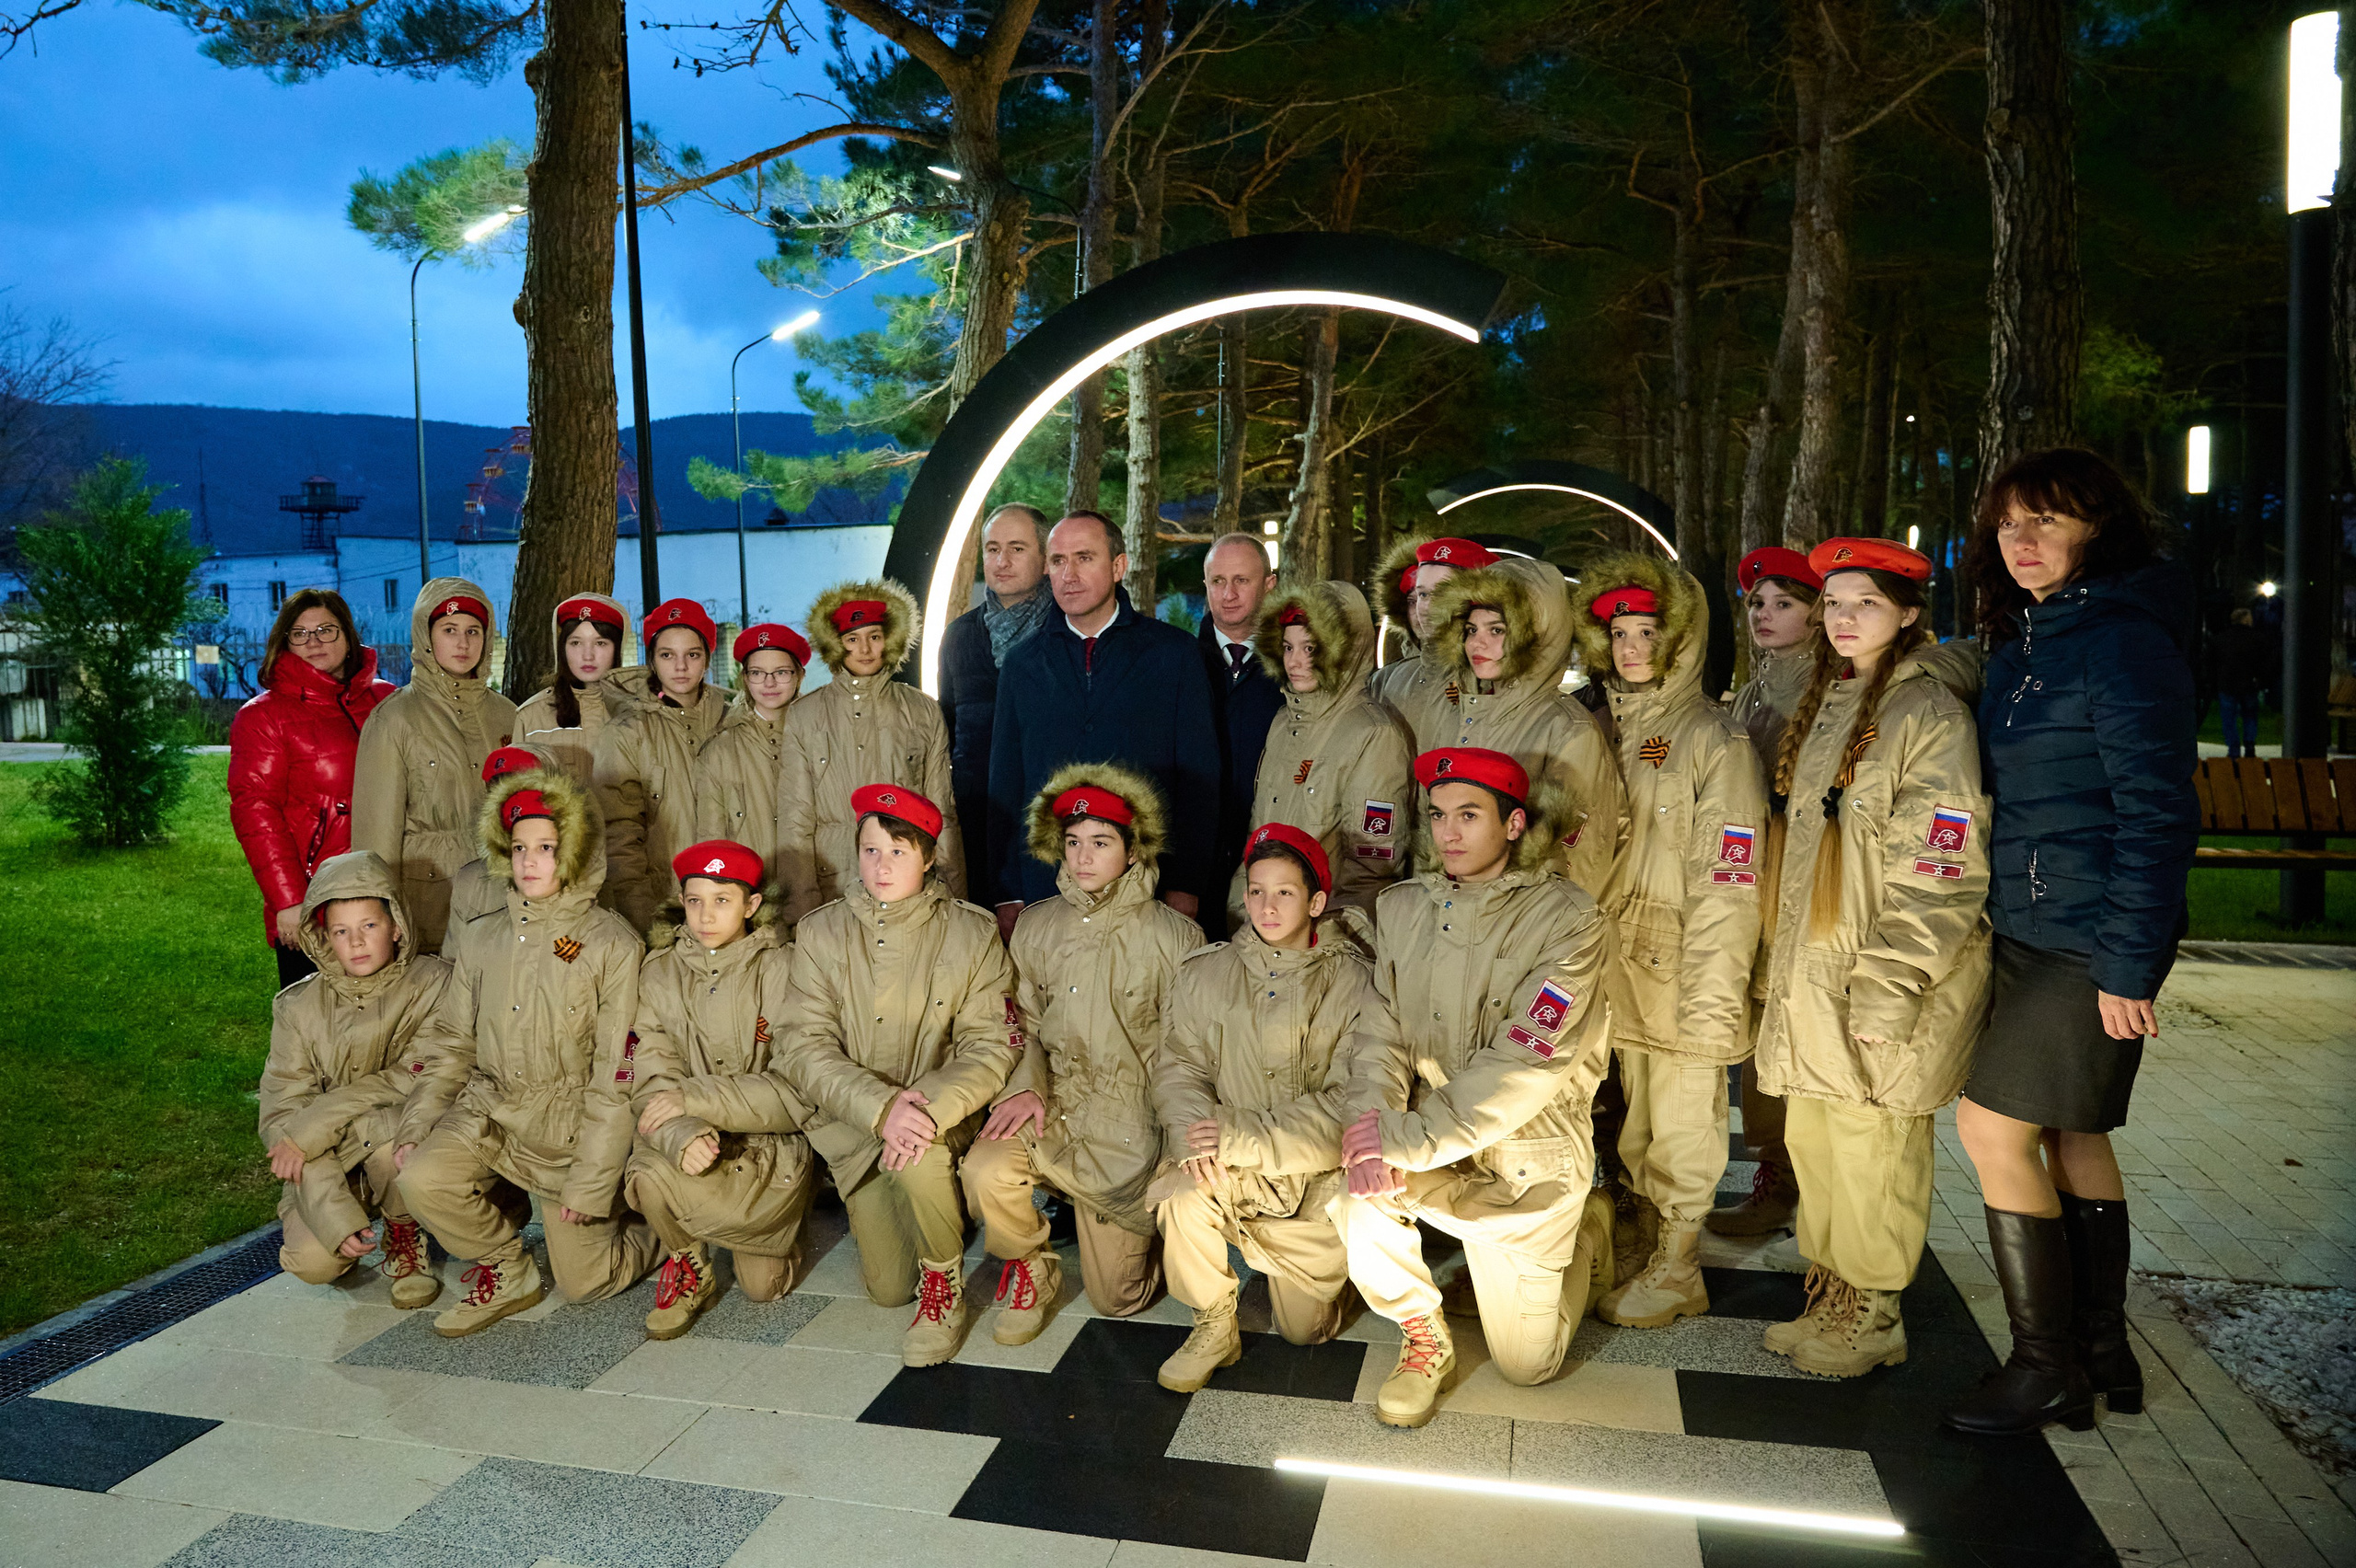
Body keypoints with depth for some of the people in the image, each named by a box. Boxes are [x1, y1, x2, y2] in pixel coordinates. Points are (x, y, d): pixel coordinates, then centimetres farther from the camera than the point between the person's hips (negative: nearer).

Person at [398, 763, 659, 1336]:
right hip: (488, 1111, 4)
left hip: (570, 1123, -4)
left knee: (585, 1282, -3)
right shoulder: (482, 938, 5)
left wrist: (592, 1181, -14)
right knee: (422, 1179, -25)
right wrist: (416, 1127, -2)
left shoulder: (613, 945, -11)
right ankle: (507, 1273, 3)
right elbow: (451, 1044, 11)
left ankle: (650, 1228, 31)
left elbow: (616, 1076, -13)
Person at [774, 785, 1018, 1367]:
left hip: (940, 1112, -2)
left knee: (919, 1159, -36)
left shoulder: (972, 934, -8)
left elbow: (992, 1046, -11)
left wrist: (930, 1106, -29)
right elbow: (804, 1047, -12)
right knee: (889, 1288, 1)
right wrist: (883, 1108, -27)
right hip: (854, 1123, 2)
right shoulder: (822, 934, -5)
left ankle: (944, 1281, -6)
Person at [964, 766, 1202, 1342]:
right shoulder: (1036, 927, 4)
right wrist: (1025, 1086, -10)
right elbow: (1023, 1024, 9)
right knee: (986, 1170, -31)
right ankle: (1031, 1269, 3)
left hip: (1131, 1121, -2)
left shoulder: (1176, 937, -4)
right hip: (1051, 1104, 2)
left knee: (1117, 1297, 0)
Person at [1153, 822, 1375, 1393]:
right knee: (1185, 1197, -32)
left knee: (1305, 1328, 3)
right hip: (1228, 1166, 2)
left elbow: (1347, 1105, -17)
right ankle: (1213, 1331, -4)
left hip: (1315, 1175, -1)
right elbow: (1179, 1065, -3)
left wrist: (1242, 1135, -24)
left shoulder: (1355, 985, -10)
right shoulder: (1206, 973, 1)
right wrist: (1193, 1130, -25)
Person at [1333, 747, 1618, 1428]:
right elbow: (1383, 1033, -6)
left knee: (1526, 1364, 8)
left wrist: (1407, 1137, -29)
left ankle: (1587, 1229, 38)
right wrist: (1372, 1121, -26)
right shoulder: (1402, 907, -1)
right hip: (1434, 1145, 3)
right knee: (1359, 1198, -29)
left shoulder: (1568, 921, -17)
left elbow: (1523, 1068, -24)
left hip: (1526, 1156, -3)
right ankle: (1423, 1338, 2)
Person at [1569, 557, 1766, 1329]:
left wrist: (1712, 997, -18)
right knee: (1635, 1128, 15)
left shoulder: (1716, 739, -9)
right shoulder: (1605, 730, 12)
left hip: (1680, 974, -6)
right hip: (1617, 972, 6)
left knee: (1681, 1133, 5)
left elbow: (1728, 881, -14)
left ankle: (1676, 1272, 21)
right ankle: (1650, 1245, 31)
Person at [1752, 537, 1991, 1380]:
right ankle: (1829, 1298, 29)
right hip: (1811, 976, 8)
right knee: (1813, 1137, 14)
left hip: (1883, 979, -8)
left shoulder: (1929, 716, -11)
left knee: (1869, 1144, 2)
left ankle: (1871, 1319, 19)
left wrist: (1886, 989, -20)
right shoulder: (1823, 709, 14)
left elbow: (1940, 875, -16)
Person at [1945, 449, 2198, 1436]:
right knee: (2069, 1132, 15)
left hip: (2092, 945, -9)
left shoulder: (2124, 641, -15)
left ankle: (2048, 1369, 9)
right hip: (2029, 934, 9)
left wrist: (2128, 964, -20)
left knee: (1992, 1126, -6)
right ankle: (2102, 1354, 29)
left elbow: (2158, 812, -19)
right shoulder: (2023, 645, 12)